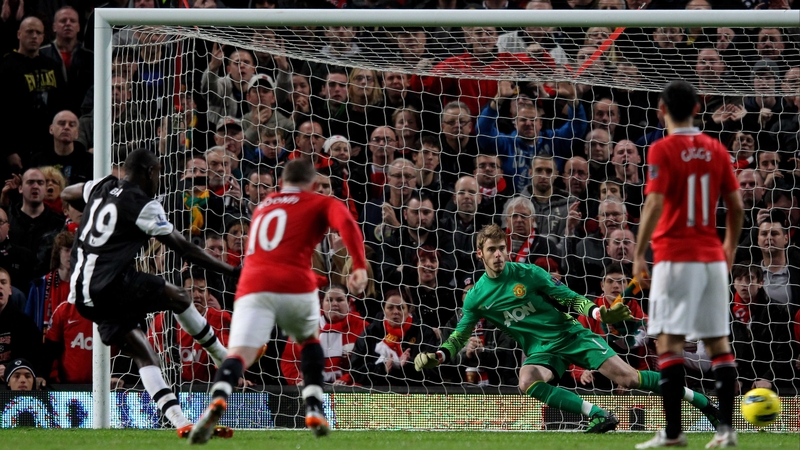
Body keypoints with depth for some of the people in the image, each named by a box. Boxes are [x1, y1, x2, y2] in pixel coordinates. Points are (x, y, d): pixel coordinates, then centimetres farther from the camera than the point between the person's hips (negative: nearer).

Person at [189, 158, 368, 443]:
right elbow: (346, 224, -3)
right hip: (296, 287, -1)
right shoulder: (321, 204, 17)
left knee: (239, 354, -13)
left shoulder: (262, 207, 31)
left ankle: (218, 402, -43)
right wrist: (360, 267, -12)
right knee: (310, 340, 28)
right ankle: (314, 410, 17)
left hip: (253, 288, 1)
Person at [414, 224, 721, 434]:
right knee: (527, 383, -34)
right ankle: (598, 416, -28)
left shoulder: (528, 274, -6)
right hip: (540, 350, 2)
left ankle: (701, 401, -4)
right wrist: (437, 357, -13)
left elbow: (572, 299, -4)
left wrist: (599, 314, -23)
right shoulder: (476, 297, 1)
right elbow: (458, 337, 7)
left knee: (628, 378, -15)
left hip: (569, 335, -2)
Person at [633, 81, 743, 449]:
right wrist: (730, 248, 23)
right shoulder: (716, 150, 8)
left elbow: (655, 204, -15)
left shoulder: (662, 150, -7)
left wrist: (639, 254, -10)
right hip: (712, 257, 5)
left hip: (675, 257, -5)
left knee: (669, 342, -4)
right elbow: (736, 205, 9)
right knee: (718, 342, 8)